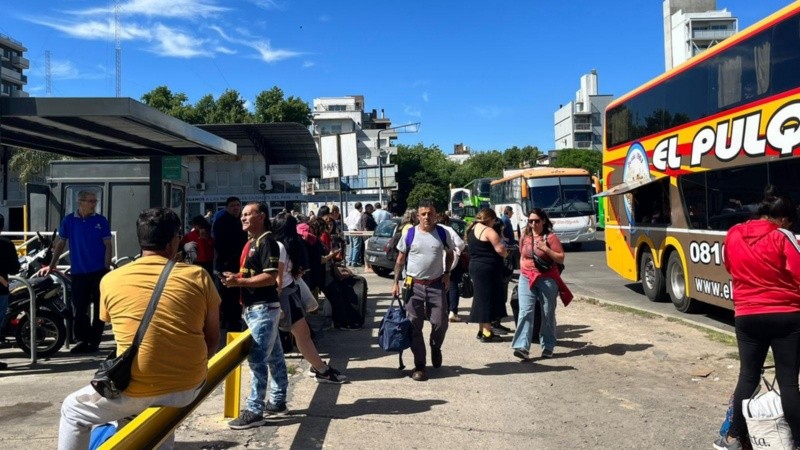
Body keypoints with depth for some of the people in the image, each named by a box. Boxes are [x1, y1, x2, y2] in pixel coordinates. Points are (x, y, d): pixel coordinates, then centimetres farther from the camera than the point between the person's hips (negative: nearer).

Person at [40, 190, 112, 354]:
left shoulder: (101, 221, 0)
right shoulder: (69, 221, 3)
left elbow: (107, 245, 0)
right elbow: (61, 244, 8)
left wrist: (107, 268, -7)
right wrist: (51, 265, 3)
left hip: (99, 271, -1)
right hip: (78, 272, 1)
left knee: (99, 307, 4)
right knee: (80, 308, 5)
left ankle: (95, 341, 12)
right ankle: (82, 339, 15)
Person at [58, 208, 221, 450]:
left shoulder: (110, 280, -1)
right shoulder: (198, 276, -4)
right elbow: (213, 339, 3)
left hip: (137, 392, -2)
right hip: (189, 388, 2)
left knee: (72, 410, 25)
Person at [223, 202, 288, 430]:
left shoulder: (266, 242, -14)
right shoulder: (250, 242, 16)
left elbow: (270, 277, -22)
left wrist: (239, 282, -22)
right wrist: (235, 277, 6)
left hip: (263, 308, -10)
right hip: (253, 307, 10)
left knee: (257, 359, -8)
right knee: (273, 357, 15)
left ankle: (254, 411, -3)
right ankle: (277, 401, 23)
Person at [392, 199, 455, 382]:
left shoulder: (443, 233, 0)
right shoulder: (409, 234, -3)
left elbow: (449, 254, 16)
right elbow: (400, 259, 3)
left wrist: (447, 274, 3)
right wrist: (396, 282, -3)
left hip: (437, 285, 1)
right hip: (414, 285, 0)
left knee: (440, 323, -1)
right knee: (414, 326, 1)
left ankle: (435, 348, 33)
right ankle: (419, 366, 14)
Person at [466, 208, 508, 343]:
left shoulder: (472, 230, 13)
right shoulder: (488, 231, -14)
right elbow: (500, 249, -19)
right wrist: (504, 254, 1)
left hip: (475, 266, 9)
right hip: (488, 268, -9)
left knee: (481, 297, 15)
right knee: (488, 298, -4)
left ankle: (482, 330, 21)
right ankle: (487, 333, -1)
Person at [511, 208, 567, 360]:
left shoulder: (550, 237, -5)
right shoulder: (525, 236, 10)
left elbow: (561, 259, -8)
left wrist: (545, 248, -18)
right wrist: (523, 269, 12)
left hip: (547, 279, -3)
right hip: (526, 279, 3)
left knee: (548, 314, 7)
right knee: (525, 312, -9)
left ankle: (547, 347, 19)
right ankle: (522, 347, -15)